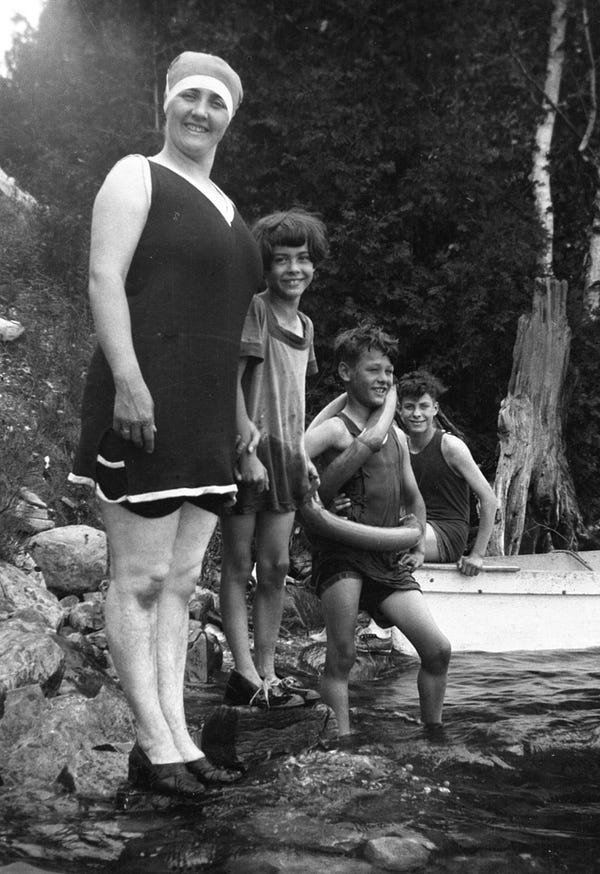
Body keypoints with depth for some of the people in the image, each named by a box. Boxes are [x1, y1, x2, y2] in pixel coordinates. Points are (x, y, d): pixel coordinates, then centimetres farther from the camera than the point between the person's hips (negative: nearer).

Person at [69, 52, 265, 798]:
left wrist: (238, 414, 20)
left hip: (205, 423, 8)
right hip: (144, 406, -8)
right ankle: (155, 745, 1)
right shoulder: (136, 177, 1)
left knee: (178, 583, 7)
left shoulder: (226, 208, 23)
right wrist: (128, 379, -22)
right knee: (138, 581, -4)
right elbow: (104, 279, -11)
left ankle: (177, 736, 13)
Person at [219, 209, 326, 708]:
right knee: (239, 565, 0)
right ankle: (245, 675, 3)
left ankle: (268, 672, 14)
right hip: (246, 449, -7)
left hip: (284, 454, 7)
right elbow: (230, 387, -13)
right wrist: (246, 453, -18)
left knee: (277, 566, 7)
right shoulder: (253, 311, -8)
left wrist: (303, 456, 16)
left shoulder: (305, 325, 16)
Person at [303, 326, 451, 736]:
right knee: (342, 657, -16)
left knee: (438, 649, 1)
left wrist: (418, 546, 17)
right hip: (341, 552, -6)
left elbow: (413, 496, 30)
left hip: (390, 560, 6)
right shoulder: (334, 429, -4)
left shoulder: (398, 435, 18)